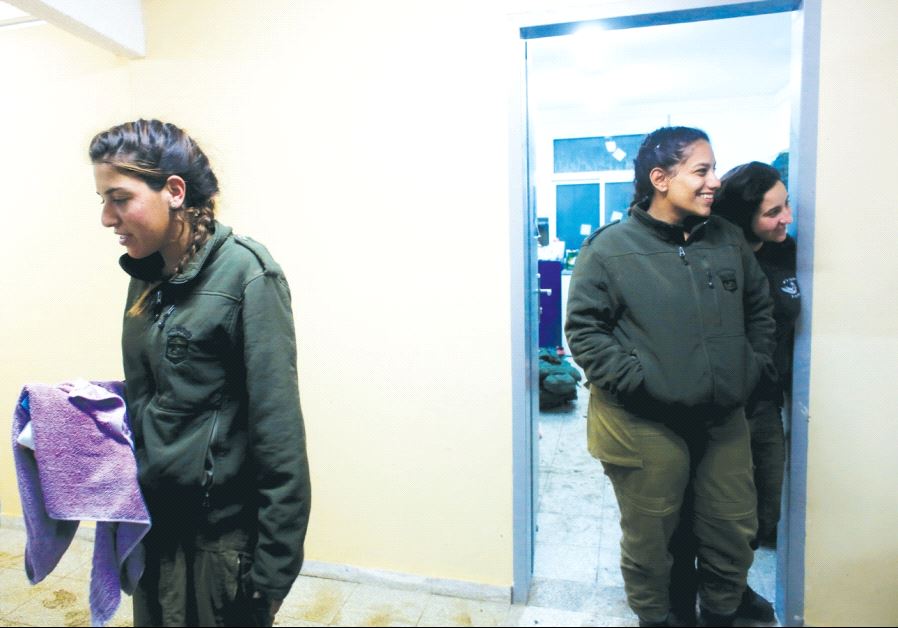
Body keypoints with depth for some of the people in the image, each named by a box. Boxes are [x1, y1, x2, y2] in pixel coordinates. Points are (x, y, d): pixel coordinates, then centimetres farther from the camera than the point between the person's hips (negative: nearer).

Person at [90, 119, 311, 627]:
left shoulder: (246, 272, -18)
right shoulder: (146, 277, 5)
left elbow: (277, 428, -20)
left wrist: (272, 570, -18)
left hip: (223, 529, -6)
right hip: (154, 518, 7)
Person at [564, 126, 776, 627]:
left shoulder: (728, 240, 6)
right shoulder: (611, 247, -11)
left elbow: (760, 308, 17)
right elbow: (583, 327, -11)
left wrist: (753, 369, 8)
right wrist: (635, 381, -16)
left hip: (724, 419, 6)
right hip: (646, 424, -5)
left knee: (735, 530, 18)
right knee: (650, 536, 11)